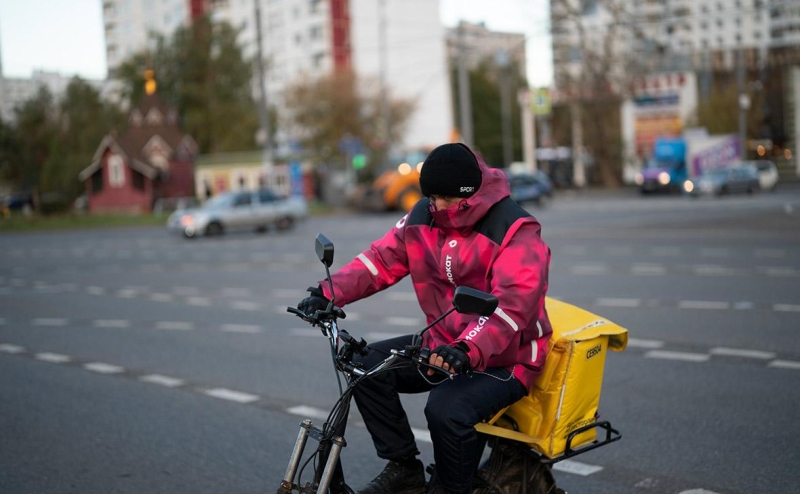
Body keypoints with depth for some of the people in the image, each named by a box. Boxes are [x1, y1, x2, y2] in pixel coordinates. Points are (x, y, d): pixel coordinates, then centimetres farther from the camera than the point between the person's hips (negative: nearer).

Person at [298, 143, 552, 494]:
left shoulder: (515, 231, -19)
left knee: (447, 409, -32)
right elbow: (382, 258, -2)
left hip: (503, 357, -7)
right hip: (442, 344, 7)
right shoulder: (425, 217, 1)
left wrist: (469, 351, -48)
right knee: (368, 366, -9)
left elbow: (512, 304, -32)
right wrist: (330, 293, -17)